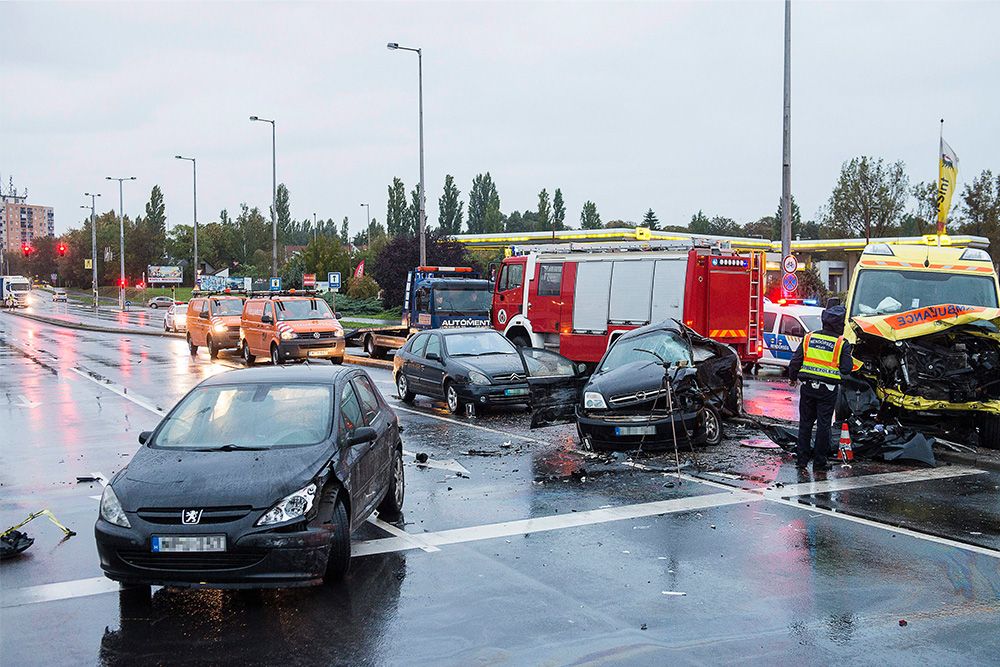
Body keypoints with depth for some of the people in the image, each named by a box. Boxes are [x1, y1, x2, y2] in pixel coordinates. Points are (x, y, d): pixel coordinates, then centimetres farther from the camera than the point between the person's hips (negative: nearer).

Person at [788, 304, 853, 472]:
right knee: (823, 425, 5)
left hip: (807, 387, 3)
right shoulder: (842, 343, -7)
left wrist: (792, 378, 20)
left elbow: (795, 362, 3)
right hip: (828, 389, -3)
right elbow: (846, 369, -10)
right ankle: (819, 462, 9)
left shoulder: (809, 338, 2)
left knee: (805, 423, 12)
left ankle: (801, 459, 15)